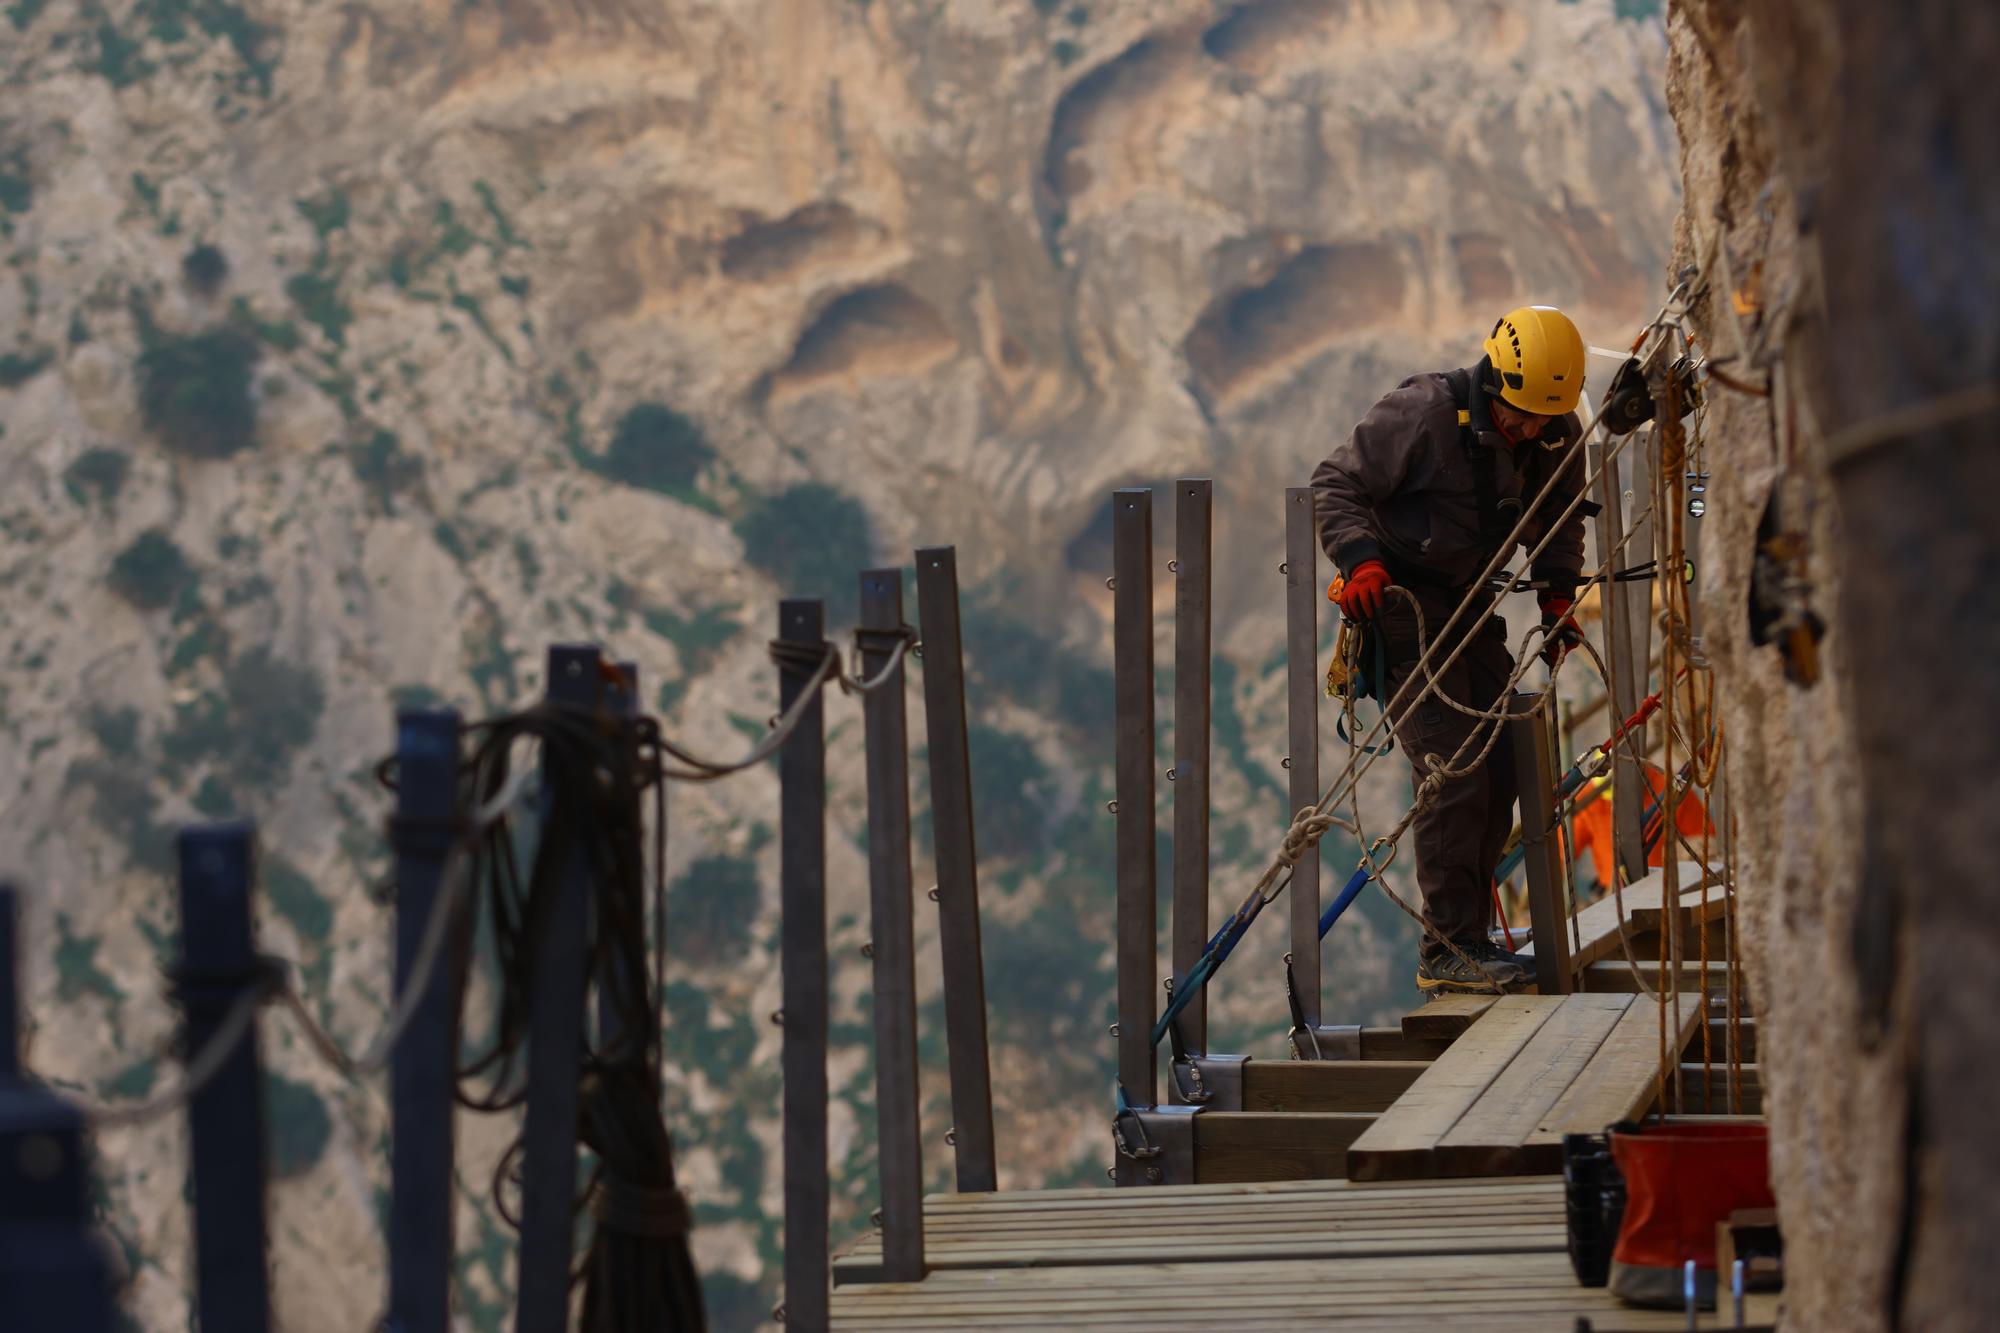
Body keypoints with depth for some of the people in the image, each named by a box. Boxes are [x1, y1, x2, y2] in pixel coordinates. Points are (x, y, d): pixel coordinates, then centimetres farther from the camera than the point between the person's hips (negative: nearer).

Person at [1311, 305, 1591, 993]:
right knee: (1454, 771, -15)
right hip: (1400, 600, -7)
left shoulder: (1558, 439, 0)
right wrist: (1360, 558, -31)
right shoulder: (1423, 413, -20)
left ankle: (1465, 935, 13)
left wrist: (1558, 594, 3)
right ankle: (1449, 949, -12)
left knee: (1499, 769, 3)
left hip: (1471, 603, 7)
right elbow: (1336, 484, -16)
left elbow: (1560, 522, 17)